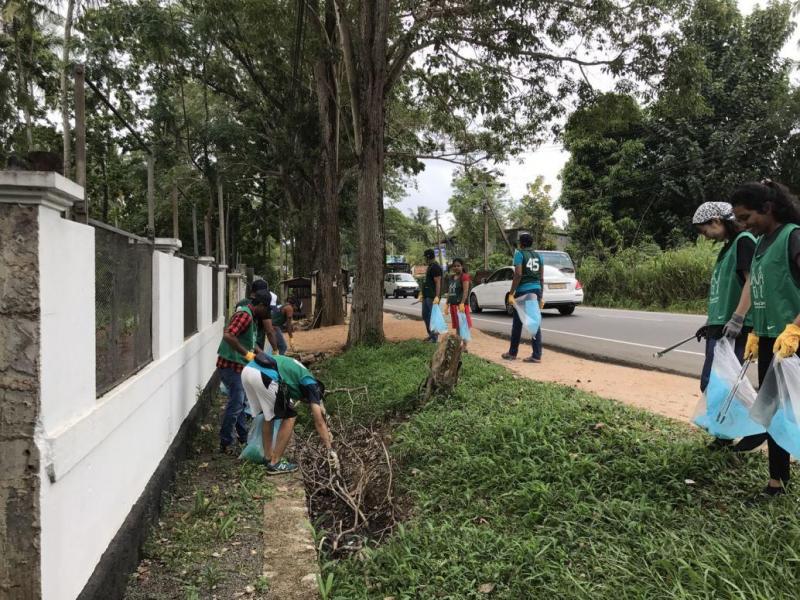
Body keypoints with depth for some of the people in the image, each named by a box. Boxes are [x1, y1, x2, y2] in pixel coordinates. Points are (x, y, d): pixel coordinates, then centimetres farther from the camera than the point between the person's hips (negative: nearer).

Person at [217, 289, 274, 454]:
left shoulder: (252, 317, 12)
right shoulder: (245, 315, -21)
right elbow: (228, 335, -34)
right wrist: (247, 353, -31)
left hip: (239, 365, 11)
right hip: (230, 365, -11)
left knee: (239, 402, 19)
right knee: (236, 404, -6)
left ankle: (243, 436, 32)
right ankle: (225, 443, 3)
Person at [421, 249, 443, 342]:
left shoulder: (435, 267, -13)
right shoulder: (430, 267, 18)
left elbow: (438, 283, -20)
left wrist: (437, 296, -27)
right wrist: (423, 294, 25)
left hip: (432, 297, -11)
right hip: (426, 296, 11)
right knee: (425, 316, 14)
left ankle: (435, 336, -3)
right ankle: (430, 335, 23)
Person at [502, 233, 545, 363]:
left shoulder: (519, 254, -5)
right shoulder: (538, 256, 13)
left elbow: (518, 274, -15)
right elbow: (541, 278, 13)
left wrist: (511, 294, -13)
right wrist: (541, 296, 18)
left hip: (523, 291, -5)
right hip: (536, 290, 5)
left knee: (517, 323, 5)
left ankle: (512, 353, 16)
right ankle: (537, 355, 0)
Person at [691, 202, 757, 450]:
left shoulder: (744, 240, -8)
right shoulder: (728, 246, 20)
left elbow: (752, 281, -19)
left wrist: (736, 319, -25)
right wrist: (710, 323, 24)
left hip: (733, 329, -9)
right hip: (720, 327, 9)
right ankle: (726, 432, 18)